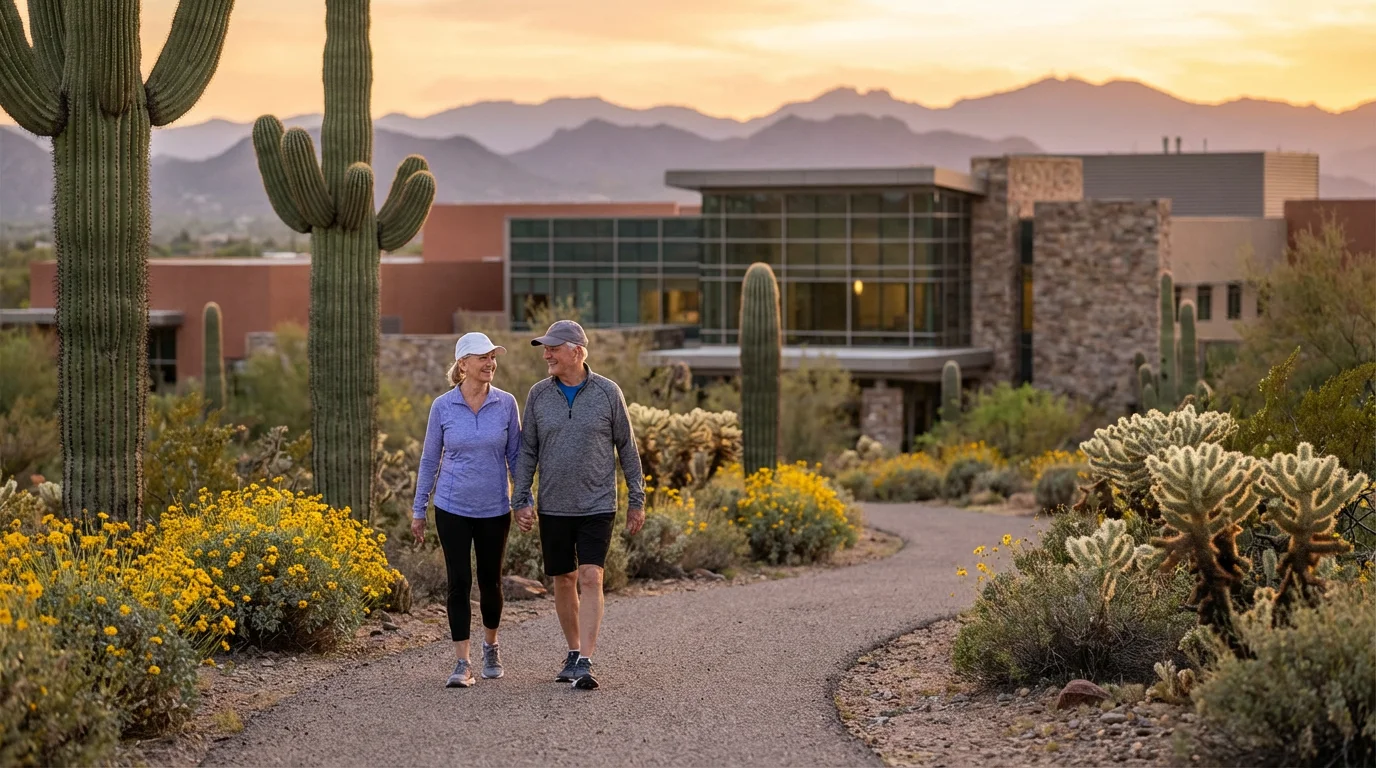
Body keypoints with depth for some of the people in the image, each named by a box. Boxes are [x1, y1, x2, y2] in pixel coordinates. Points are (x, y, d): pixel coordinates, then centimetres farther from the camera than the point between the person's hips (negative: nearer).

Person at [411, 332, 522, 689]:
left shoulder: (506, 404, -2)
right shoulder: (442, 406, -4)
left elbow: (515, 455, 5)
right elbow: (429, 459, 4)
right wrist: (418, 509, 5)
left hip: (494, 510, 1)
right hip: (452, 509, -1)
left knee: (491, 581, 11)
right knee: (459, 582, -5)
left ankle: (490, 645, 35)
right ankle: (462, 664, -2)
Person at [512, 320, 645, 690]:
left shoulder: (608, 392, -4)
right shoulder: (538, 395, 2)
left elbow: (626, 447, 3)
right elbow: (527, 451, 7)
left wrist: (636, 500, 3)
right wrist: (521, 500, -2)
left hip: (597, 506, -3)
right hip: (553, 507, 3)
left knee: (591, 579, -13)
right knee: (563, 581, 10)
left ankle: (585, 664, -16)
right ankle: (573, 653, 26)